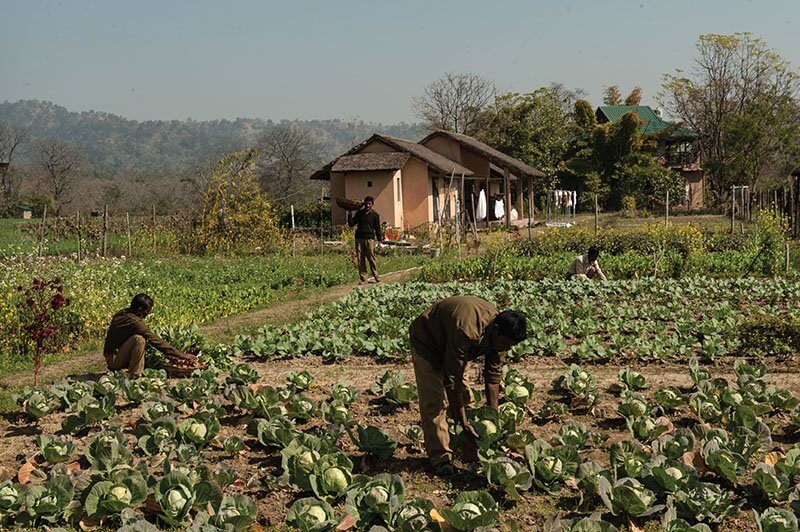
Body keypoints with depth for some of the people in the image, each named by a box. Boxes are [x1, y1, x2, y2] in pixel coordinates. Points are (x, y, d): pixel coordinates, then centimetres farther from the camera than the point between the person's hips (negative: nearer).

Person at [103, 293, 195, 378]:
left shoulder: (123, 313, 3)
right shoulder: (134, 322, -23)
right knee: (139, 339, -27)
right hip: (113, 360, -9)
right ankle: (134, 376, -19)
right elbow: (156, 341, -21)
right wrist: (181, 355, -17)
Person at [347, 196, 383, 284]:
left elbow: (378, 228, 8)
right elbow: (351, 224, 13)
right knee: (360, 259, 0)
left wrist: (380, 240, 1)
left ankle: (375, 276, 7)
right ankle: (363, 278, 3)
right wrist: (349, 215, 0)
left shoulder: (375, 215, 7)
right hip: (359, 238, 3)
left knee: (371, 258, -8)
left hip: (370, 238, -2)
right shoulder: (359, 213, 13)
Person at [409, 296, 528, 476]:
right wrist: (464, 424, -33)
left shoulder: (499, 335, -19)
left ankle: (472, 453, 11)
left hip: (450, 344, 7)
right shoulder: (466, 331, -43)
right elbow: (451, 380, -37)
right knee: (433, 400, -16)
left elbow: (493, 377, -9)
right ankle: (440, 458, -12)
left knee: (465, 397, 2)